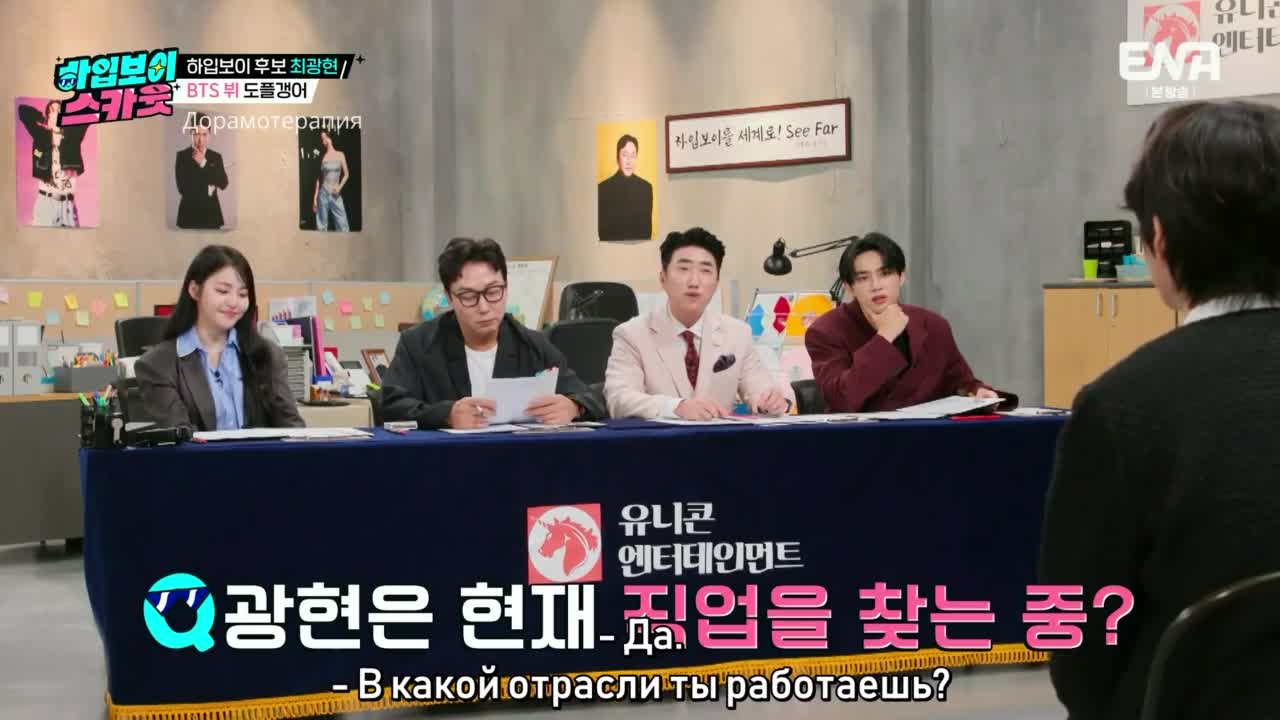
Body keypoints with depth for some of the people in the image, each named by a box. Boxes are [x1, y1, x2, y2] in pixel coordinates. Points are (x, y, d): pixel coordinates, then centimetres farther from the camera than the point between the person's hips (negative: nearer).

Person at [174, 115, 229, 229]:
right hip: (190, 214, -3)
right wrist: (207, 189, -5)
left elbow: (223, 184, -6)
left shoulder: (216, 157, 8)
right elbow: (182, 188, -11)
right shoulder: (182, 156, -2)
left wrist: (203, 164, -10)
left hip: (211, 214, 3)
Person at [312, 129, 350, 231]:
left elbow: (346, 174, 10)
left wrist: (340, 186, -8)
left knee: (342, 225, -6)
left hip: (335, 194, 0)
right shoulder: (323, 157, 5)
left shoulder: (340, 155, 5)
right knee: (321, 226, 0)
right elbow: (319, 178, 8)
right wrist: (315, 197, 3)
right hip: (323, 193, 0)